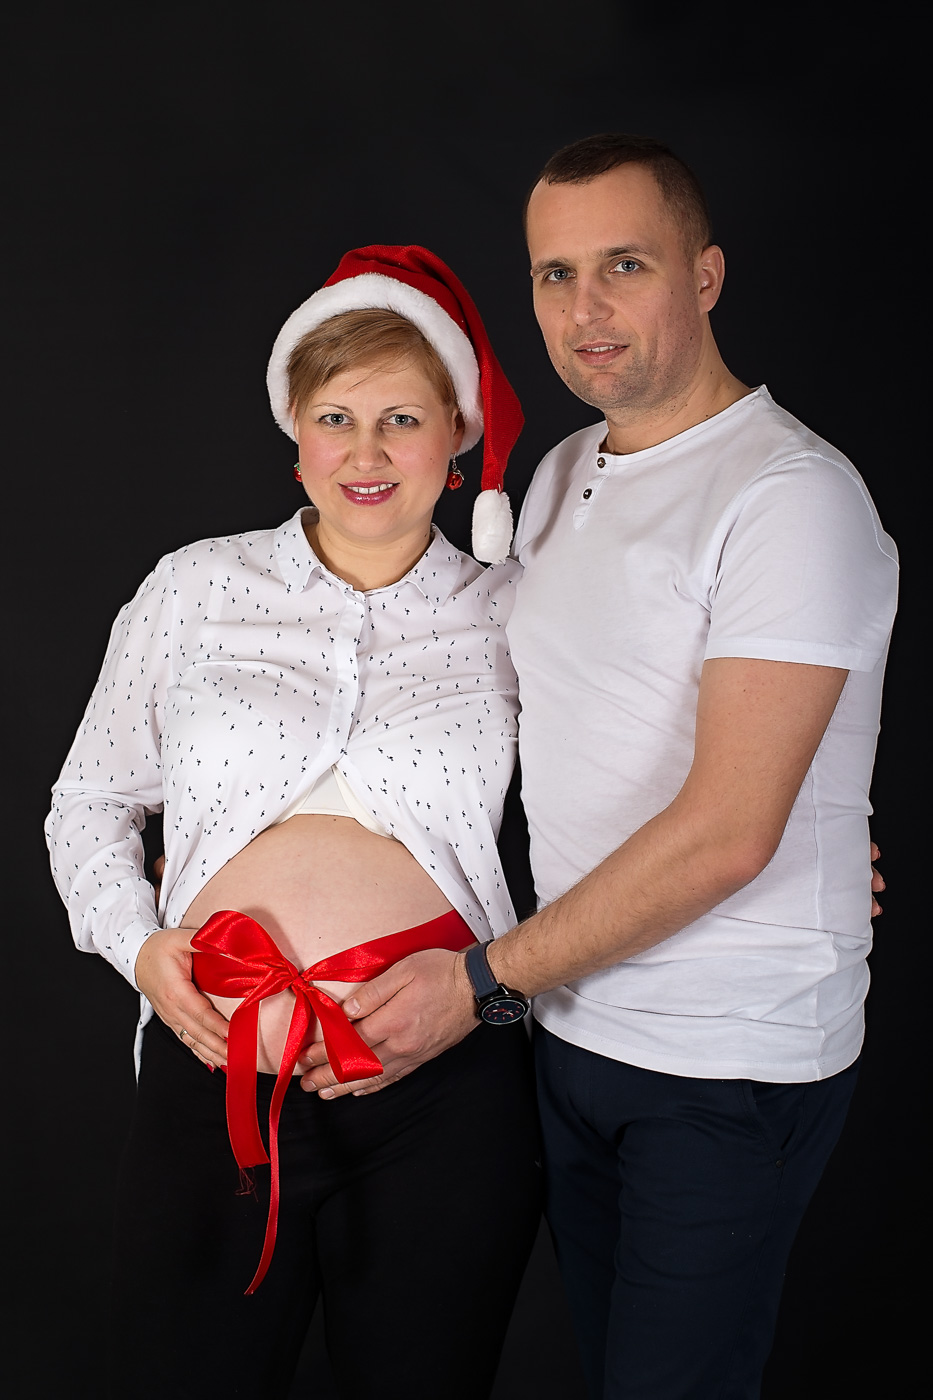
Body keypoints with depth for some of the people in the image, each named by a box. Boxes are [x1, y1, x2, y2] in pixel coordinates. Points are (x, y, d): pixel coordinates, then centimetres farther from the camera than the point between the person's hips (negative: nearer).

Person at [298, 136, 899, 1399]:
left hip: (730, 1067, -7)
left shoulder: (792, 493, -17)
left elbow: (727, 833, -22)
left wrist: (481, 980, -17)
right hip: (571, 1028, 7)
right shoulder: (561, 476, 9)